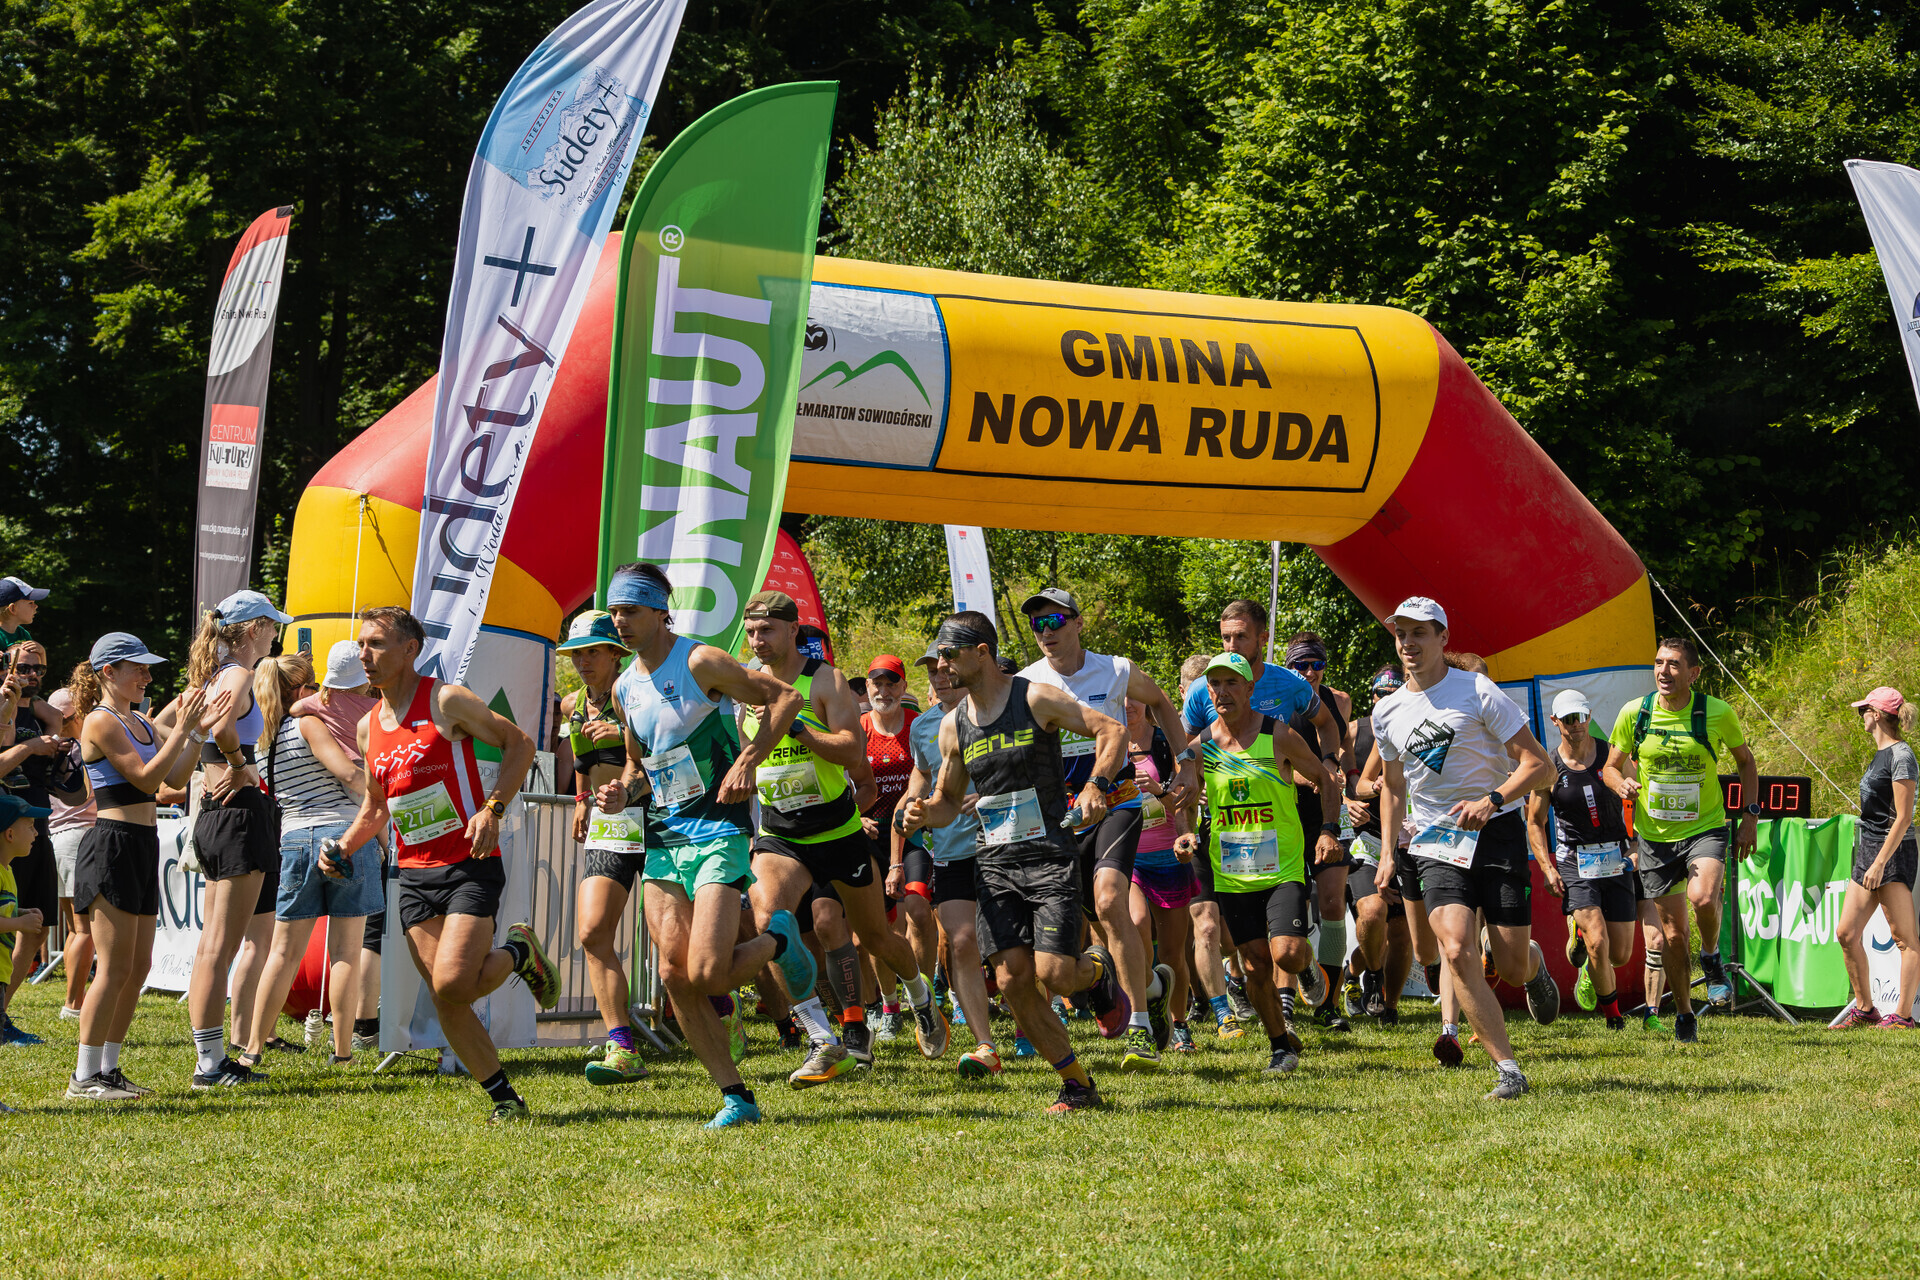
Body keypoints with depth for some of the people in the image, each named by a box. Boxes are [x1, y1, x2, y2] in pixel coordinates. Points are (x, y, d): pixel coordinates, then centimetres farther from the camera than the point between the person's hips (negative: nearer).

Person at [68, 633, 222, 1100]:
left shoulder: (140, 722, 18)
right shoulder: (100, 721, -10)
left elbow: (176, 778, 13)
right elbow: (145, 778, -17)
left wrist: (198, 731, 5)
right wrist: (183, 728, -17)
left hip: (142, 847, 9)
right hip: (113, 846, -9)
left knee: (138, 967, 10)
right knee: (116, 968, -9)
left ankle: (108, 1068, 16)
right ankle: (84, 1077, -5)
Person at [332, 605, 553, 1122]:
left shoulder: (447, 701, -7)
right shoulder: (369, 727, 12)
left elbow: (519, 743, -4)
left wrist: (492, 809, -17)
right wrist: (344, 846, 7)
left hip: (469, 865, -6)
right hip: (414, 875, 6)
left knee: (452, 984, -20)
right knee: (444, 1000, 1)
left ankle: (519, 952, 10)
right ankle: (506, 1098, 12)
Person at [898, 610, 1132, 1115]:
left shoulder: (1037, 700, -6)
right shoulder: (953, 726, 10)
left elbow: (1112, 731, -4)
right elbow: (949, 799, 20)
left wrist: (1096, 785, -19)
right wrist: (924, 812, -2)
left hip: (1050, 856, -5)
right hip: (994, 864, 5)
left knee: (1054, 974, -16)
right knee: (1013, 981, -6)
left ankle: (1099, 970, 22)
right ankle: (1077, 1084, 7)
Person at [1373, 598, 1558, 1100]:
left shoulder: (1478, 692, -8)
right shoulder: (1387, 713, 7)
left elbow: (1539, 765, -9)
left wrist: (1491, 801, -23)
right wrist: (1388, 853, 13)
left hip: (1496, 832, -3)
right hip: (1436, 843, 3)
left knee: (1511, 966, -3)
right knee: (1457, 951, -20)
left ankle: (1535, 965, 37)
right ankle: (1507, 1068, -13)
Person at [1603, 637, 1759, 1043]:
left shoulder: (1717, 713, -8)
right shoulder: (1634, 713, -6)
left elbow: (1746, 760, 8)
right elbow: (1612, 766, 6)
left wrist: (1751, 816, 1)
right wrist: (1622, 784, -17)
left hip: (1705, 827, -2)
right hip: (1655, 835, 2)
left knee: (1703, 898, -30)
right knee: (1672, 933, 4)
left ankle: (1711, 958, 2)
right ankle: (1683, 1013, 24)